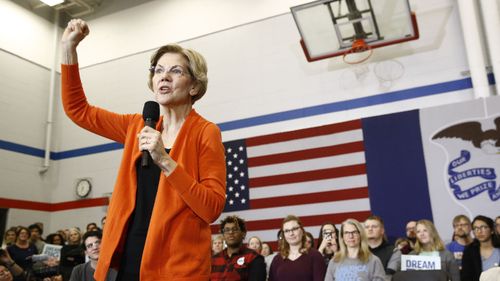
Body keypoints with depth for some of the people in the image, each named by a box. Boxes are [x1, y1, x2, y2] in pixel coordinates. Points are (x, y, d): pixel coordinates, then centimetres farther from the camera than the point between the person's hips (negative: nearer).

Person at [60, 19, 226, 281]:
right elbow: (78, 110, 16)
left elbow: (212, 208, -14)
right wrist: (69, 48, 10)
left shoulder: (205, 132, -7)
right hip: (127, 260, 6)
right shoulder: (139, 126, 8)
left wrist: (164, 161, -22)